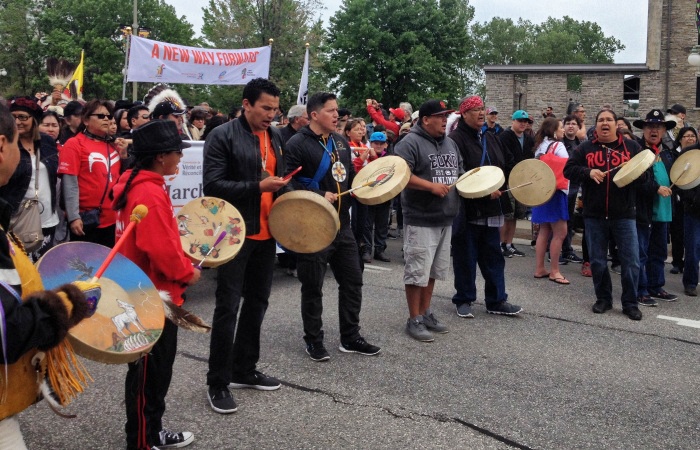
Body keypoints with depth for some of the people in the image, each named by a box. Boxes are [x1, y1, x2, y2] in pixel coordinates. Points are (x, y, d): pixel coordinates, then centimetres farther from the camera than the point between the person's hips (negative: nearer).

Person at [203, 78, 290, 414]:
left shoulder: (275, 136, 11)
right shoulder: (222, 136, -10)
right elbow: (213, 185, -17)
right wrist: (258, 187, -24)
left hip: (266, 232, 7)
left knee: (257, 302, 14)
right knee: (228, 306, -3)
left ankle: (244, 370, 29)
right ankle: (218, 382, 7)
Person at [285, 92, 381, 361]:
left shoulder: (341, 142, 14)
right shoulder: (298, 144, -10)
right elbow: (291, 184, -18)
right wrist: (321, 195, -23)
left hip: (342, 225, 7)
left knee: (352, 281, 12)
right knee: (313, 288, 4)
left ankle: (350, 338, 25)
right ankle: (314, 341, 18)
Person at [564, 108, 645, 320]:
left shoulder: (631, 147, 6)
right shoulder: (585, 148, 6)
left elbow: (645, 173, 5)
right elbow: (568, 169, 1)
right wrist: (588, 172, -16)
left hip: (624, 214, -1)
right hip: (594, 215, 1)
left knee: (631, 261, 0)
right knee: (597, 261, 9)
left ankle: (630, 303, 13)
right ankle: (603, 299, 25)